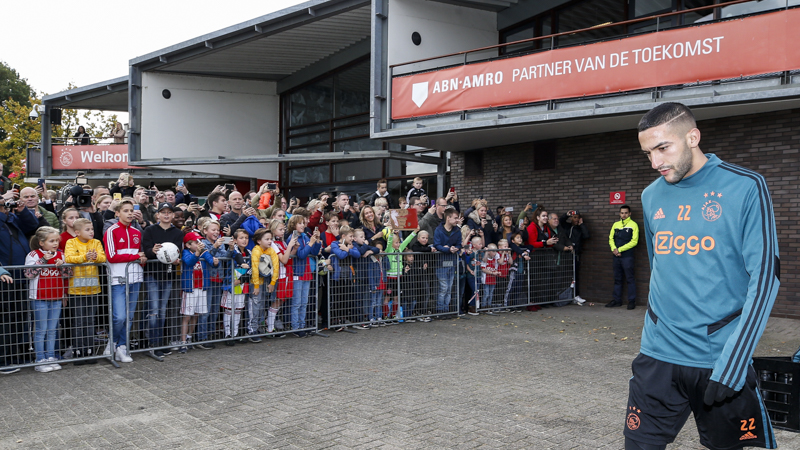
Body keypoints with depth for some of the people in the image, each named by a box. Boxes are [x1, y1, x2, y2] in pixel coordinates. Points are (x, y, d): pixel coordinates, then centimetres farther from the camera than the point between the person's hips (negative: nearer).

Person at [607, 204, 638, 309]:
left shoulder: (633, 225, -1)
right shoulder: (616, 224, 14)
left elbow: (634, 241, -9)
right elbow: (611, 238, 14)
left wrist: (620, 249, -12)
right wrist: (614, 249, -6)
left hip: (627, 256, -5)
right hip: (616, 256, 5)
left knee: (630, 279, -2)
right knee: (617, 279, 10)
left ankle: (631, 301, 2)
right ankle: (617, 300, 16)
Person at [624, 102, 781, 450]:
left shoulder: (745, 187, -7)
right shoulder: (651, 196, 7)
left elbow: (765, 277, -12)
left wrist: (730, 366, -17)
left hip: (722, 358, -3)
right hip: (658, 356, 3)